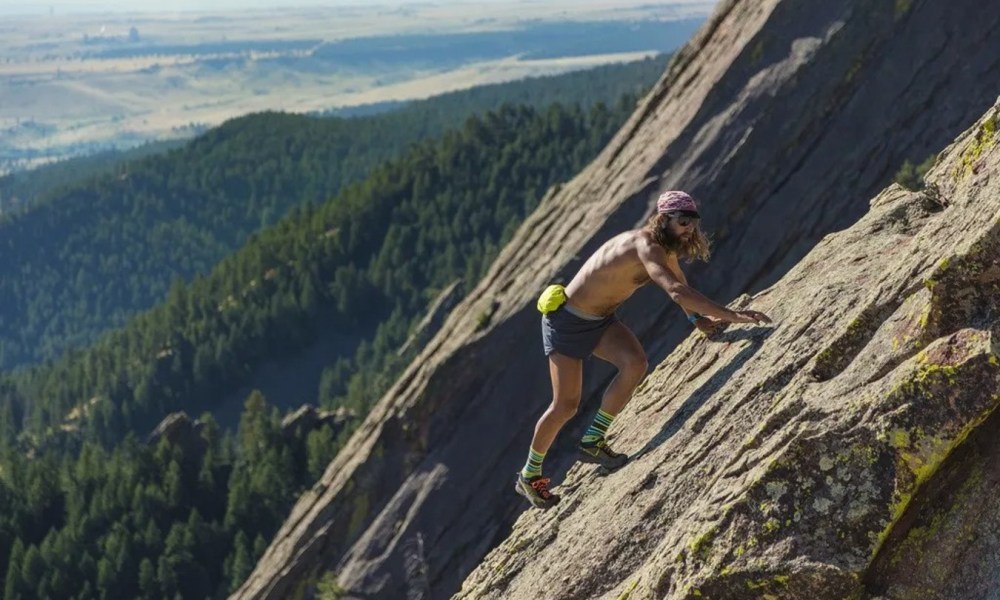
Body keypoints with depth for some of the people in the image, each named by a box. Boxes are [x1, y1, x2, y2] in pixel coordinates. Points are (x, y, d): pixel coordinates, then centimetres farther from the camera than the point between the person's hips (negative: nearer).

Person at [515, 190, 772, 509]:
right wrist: (730, 315, -48)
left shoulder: (665, 248, -2)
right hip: (567, 320, -8)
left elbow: (681, 287, 17)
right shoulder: (646, 246, -31)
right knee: (565, 406, -4)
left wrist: (699, 318, 0)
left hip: (602, 319, 8)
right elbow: (676, 291, -45)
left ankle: (592, 442, -4)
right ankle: (529, 475, 18)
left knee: (635, 363, -18)